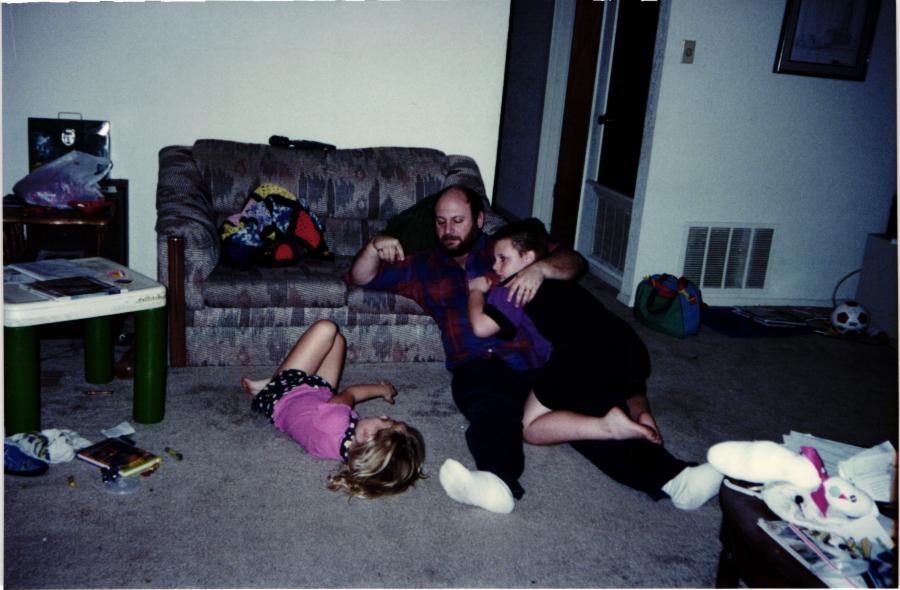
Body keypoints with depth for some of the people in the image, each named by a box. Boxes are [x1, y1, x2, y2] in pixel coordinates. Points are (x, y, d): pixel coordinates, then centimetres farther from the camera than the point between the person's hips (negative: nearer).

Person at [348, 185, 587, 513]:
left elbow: (575, 261, 10)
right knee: (491, 403, -38)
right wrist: (375, 247, 4)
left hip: (535, 358, 3)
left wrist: (540, 267, -13)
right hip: (478, 365, -2)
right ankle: (499, 482, -60)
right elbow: (359, 278, 27)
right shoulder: (424, 267, 29)